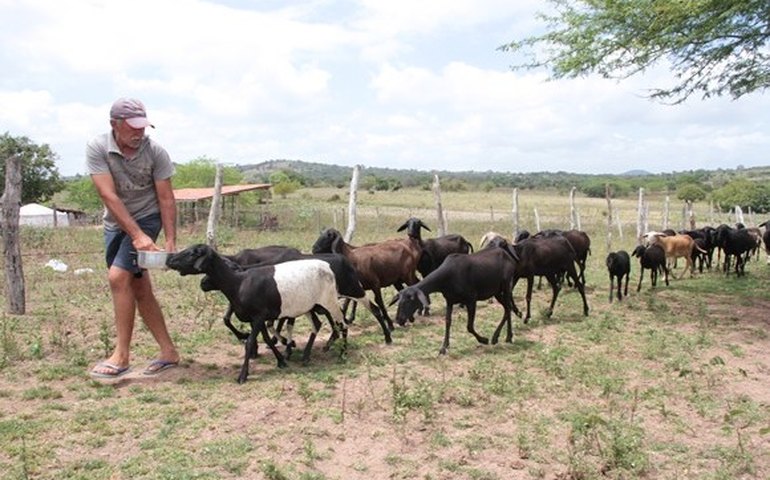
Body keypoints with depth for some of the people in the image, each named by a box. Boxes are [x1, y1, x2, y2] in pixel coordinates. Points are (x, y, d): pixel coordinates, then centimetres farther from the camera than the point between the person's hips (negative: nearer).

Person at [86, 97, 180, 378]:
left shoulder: (155, 152, -15)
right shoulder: (97, 148, -15)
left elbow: (166, 199, -12)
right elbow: (109, 196, -21)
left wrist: (170, 241, -19)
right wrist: (137, 236, -28)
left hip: (147, 218, -3)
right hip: (115, 223, 3)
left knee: (118, 276, -19)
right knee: (139, 289, 5)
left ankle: (121, 356, -11)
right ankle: (168, 352, 15)